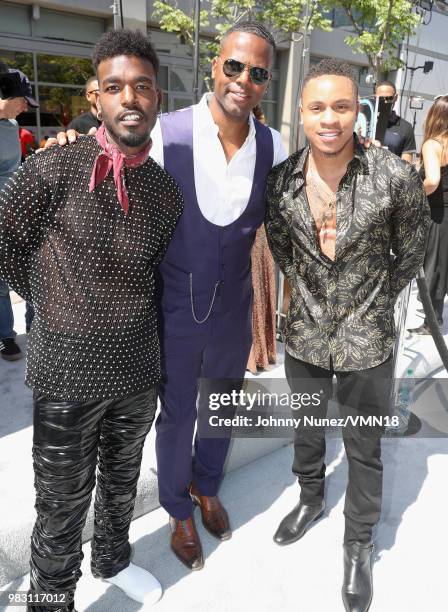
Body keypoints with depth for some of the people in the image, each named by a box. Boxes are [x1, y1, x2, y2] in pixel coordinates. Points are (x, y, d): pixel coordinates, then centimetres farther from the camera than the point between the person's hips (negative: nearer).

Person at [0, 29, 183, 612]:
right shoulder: (55, 168, -12)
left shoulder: (167, 191, 3)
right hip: (66, 371, -4)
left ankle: (113, 559, 52)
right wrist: (55, 305, 3)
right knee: (63, 504, 11)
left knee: (121, 484, 25)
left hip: (137, 368, 5)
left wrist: (126, 319, 7)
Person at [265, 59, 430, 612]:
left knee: (364, 450, 14)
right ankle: (310, 499, 52)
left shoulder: (395, 176, -17)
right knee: (306, 431, 24)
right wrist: (307, 288, 7)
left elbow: (411, 249, 0)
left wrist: (375, 301, 4)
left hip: (366, 339, -2)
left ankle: (358, 544, 38)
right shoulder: (281, 180, -9)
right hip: (304, 334, 3)